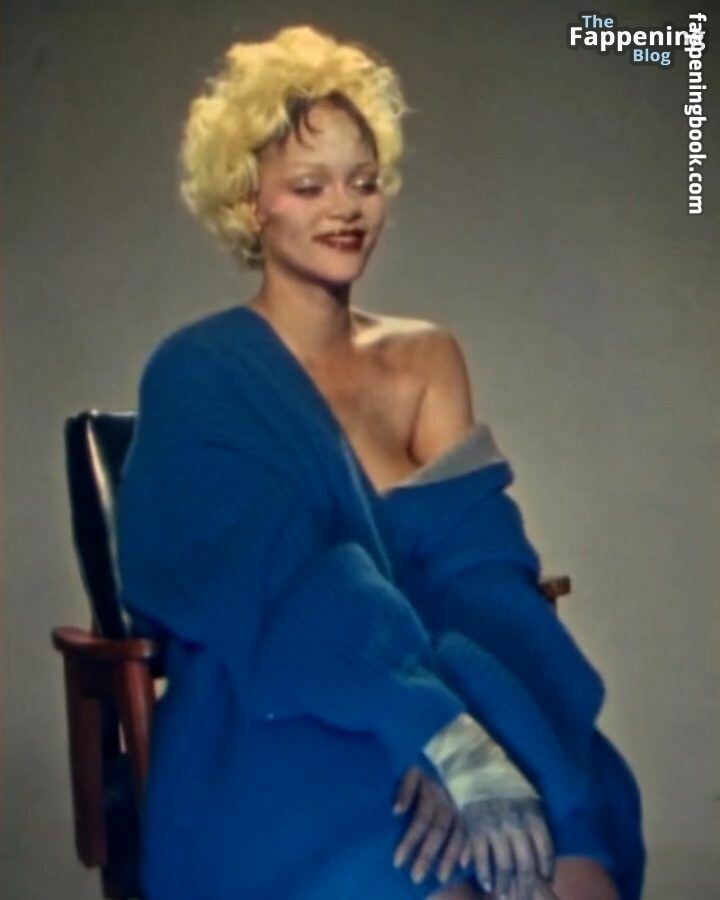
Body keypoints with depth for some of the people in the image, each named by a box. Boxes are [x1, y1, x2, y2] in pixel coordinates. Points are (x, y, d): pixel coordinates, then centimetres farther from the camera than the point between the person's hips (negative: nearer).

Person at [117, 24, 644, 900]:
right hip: (268, 740, -4)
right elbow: (289, 587, -15)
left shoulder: (427, 356, 12)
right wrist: (455, 745, -28)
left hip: (438, 711, 4)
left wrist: (465, 738, -20)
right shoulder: (197, 375, -1)